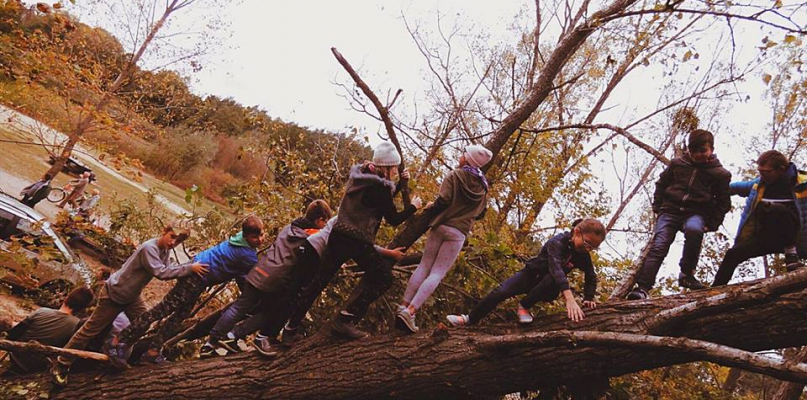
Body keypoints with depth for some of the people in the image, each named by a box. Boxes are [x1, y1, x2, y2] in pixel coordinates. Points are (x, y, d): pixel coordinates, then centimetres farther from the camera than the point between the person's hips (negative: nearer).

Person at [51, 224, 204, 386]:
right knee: (91, 329, 2)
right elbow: (160, 273, -41)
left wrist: (188, 268, -19)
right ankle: (61, 365, 16)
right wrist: (189, 268, -41)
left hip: (132, 296, 9)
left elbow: (166, 270, -6)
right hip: (113, 294, -9)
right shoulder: (149, 248, -32)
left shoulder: (165, 250, -3)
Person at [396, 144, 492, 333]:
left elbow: (443, 200, -14)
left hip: (441, 226, -1)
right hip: (458, 233, 1)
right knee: (437, 273, -3)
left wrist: (431, 208, 5)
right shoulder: (483, 186, 9)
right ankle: (410, 311, -16)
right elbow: (480, 213, 19)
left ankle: (403, 306, 7)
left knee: (424, 266, 11)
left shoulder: (455, 175, -3)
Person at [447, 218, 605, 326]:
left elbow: (591, 277, 1)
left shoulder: (583, 255, -13)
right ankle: (471, 319, -2)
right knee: (500, 292, -20)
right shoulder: (557, 242, -29)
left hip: (548, 288, 2)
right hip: (531, 274, -2)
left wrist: (588, 299, -18)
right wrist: (570, 299, -59)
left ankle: (524, 306, -14)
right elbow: (556, 268, -46)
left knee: (550, 281, -35)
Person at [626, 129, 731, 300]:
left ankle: (686, 274, -21)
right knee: (658, 247, -17)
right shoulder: (677, 164, 9)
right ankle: (643, 287, -22)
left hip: (696, 213, -1)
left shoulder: (720, 174, 6)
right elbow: (661, 184, 19)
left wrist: (712, 224, 3)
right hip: (670, 210, 1)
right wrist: (657, 208, 10)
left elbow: (724, 203, 12)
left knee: (694, 230, -38)